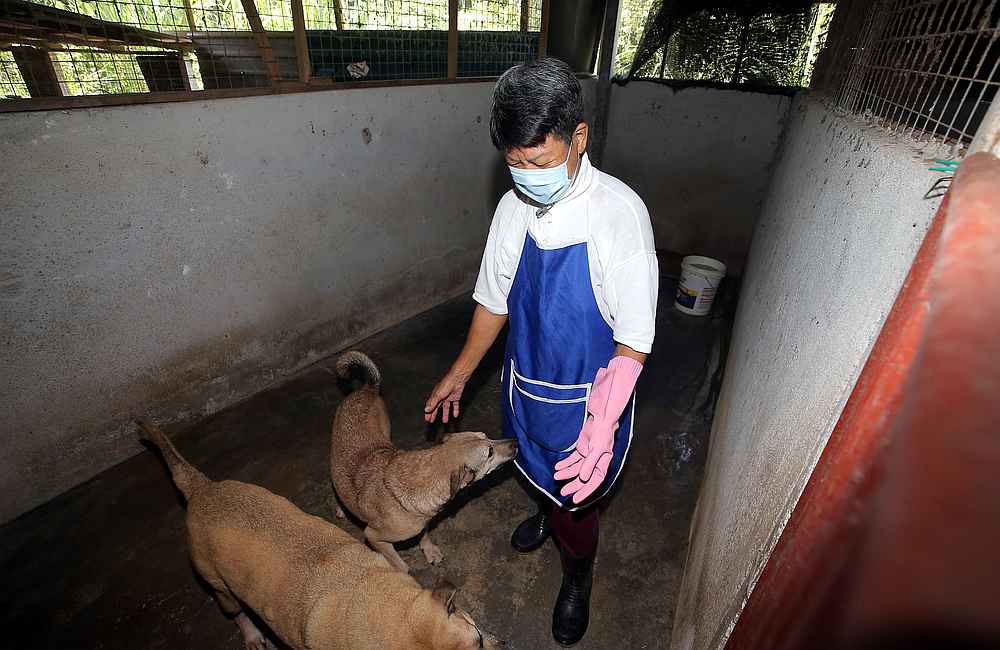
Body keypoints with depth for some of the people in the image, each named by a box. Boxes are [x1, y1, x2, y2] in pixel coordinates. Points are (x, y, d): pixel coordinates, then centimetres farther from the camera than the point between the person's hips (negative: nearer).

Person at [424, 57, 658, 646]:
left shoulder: (620, 212, -23)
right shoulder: (515, 206, -9)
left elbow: (634, 338, -21)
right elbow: (495, 299, 2)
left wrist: (603, 422, -31)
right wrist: (460, 373, 9)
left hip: (589, 393, -4)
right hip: (526, 379, 5)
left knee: (576, 495, 15)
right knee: (540, 467, 29)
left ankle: (578, 579, 48)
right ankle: (550, 514, 65)